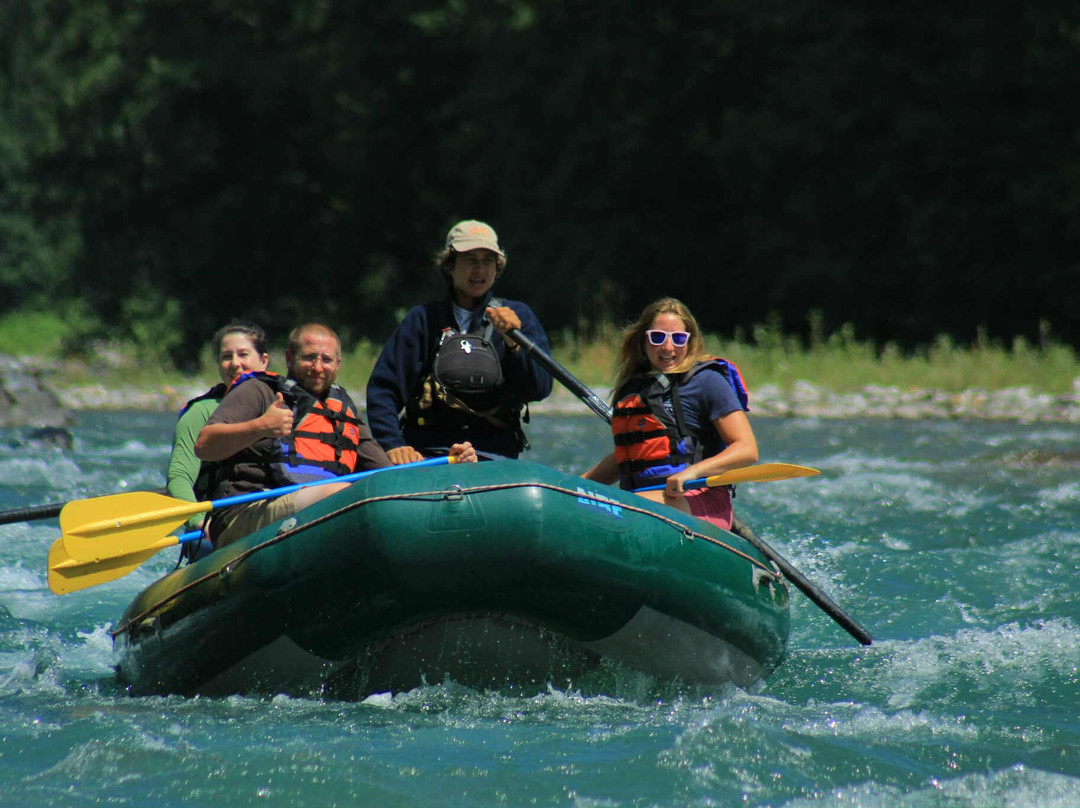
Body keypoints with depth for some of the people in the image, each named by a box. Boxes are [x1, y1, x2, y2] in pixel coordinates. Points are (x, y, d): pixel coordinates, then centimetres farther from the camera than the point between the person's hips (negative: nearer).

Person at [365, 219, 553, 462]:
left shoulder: (519, 316, 12)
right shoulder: (423, 319, 10)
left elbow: (539, 390, 1)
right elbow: (382, 388, 4)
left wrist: (513, 344, -15)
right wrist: (393, 445, -11)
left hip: (496, 459, 1)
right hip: (427, 455, -1)